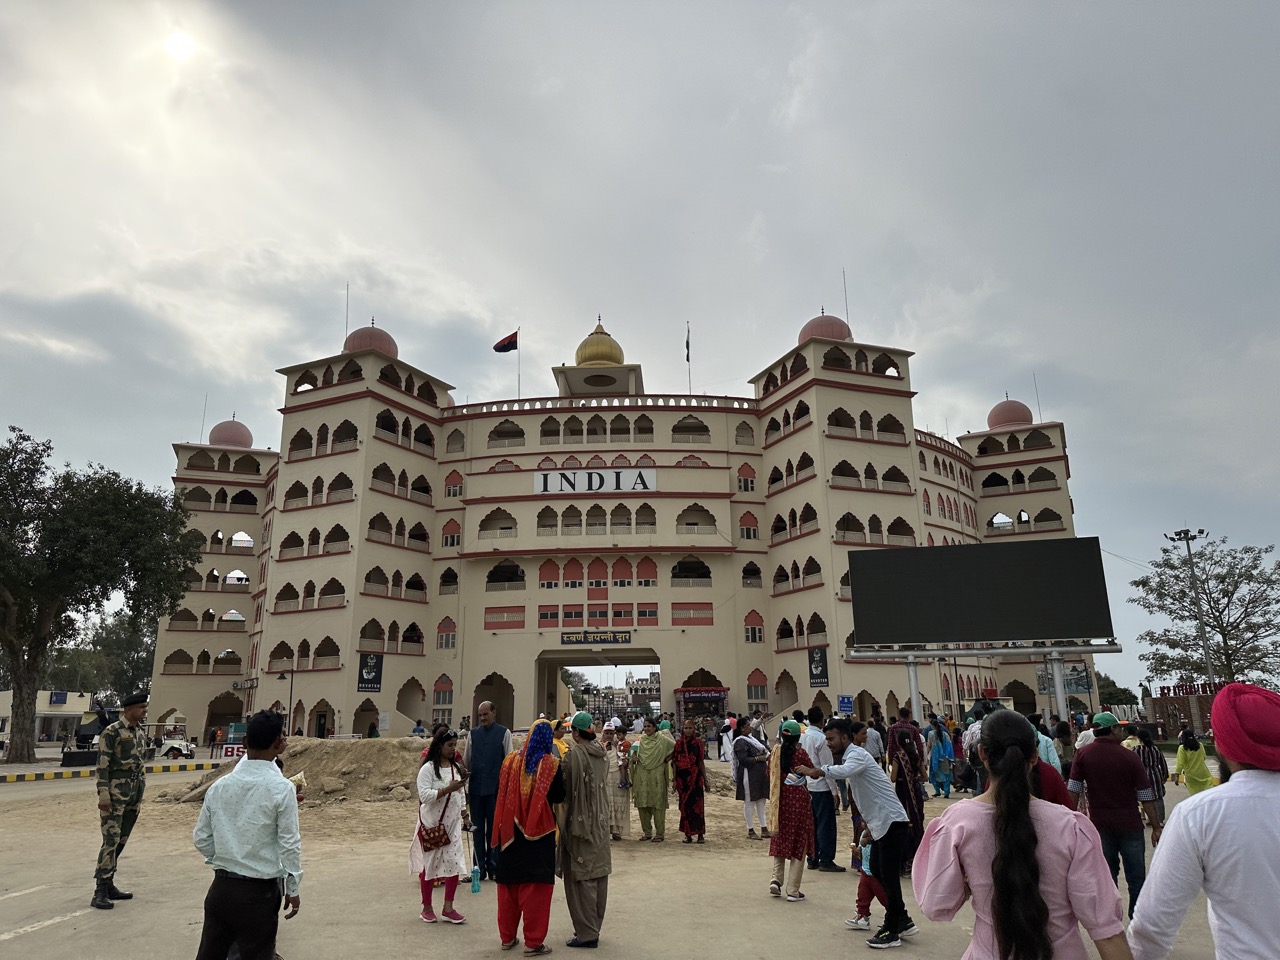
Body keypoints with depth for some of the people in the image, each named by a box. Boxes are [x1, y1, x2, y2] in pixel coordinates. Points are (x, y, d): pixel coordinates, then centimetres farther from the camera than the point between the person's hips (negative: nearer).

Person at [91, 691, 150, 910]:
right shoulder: (111, 732, -10)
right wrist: (103, 793, -19)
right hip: (115, 792, -7)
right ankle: (100, 892, -5)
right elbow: (102, 764, -13)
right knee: (111, 840, -9)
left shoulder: (141, 733, 13)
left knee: (121, 841, 11)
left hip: (135, 793, 7)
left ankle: (109, 885, 20)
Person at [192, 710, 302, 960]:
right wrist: (293, 888, -1)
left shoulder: (219, 786, -2)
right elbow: (289, 844, -13)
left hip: (221, 887, 5)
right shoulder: (281, 788, -16)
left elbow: (201, 838, 5)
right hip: (259, 892, -5)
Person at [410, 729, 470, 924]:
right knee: (430, 864, 6)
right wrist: (448, 789, -27)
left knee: (454, 863, 1)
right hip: (431, 824, -5)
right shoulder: (428, 768, -12)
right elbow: (424, 795, -21)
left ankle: (448, 908, 12)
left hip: (452, 823, 5)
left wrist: (465, 816, 12)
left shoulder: (457, 767, 7)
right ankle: (427, 907, 22)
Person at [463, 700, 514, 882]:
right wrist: (461, 761, -10)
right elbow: (467, 762, 11)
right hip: (476, 787, 3)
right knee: (478, 830, 10)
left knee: (494, 829, 6)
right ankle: (479, 869, 18)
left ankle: (493, 868, 16)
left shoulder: (504, 733, 0)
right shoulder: (472, 734, 8)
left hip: (495, 788, -3)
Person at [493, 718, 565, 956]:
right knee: (535, 887, 5)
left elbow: (501, 792, 6)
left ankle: (508, 937, 26)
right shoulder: (550, 764, -11)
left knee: (509, 885, 16)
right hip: (539, 832, -3)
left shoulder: (511, 761, -2)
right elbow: (559, 797, -5)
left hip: (510, 832, 3)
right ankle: (533, 942, 8)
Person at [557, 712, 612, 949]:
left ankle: (586, 932, 8)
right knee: (598, 874, 14)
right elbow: (604, 785, 9)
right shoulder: (602, 753, 2)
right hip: (600, 822, 7)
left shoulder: (575, 754, -19)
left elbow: (565, 789, -15)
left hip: (579, 823, -7)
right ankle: (594, 927, 26)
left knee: (581, 877, 3)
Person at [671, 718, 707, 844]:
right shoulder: (679, 743, 3)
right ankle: (688, 834, 12)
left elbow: (701, 762, 8)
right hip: (682, 778, 0)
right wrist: (674, 780, -4)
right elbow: (674, 762, 2)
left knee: (698, 805, -1)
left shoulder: (698, 742, 4)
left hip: (696, 777, 0)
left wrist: (705, 780, 8)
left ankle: (700, 834, 7)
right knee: (685, 806, 4)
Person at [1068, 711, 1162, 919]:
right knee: (1136, 878, 10)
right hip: (1129, 824, -1)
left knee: (1107, 878, 11)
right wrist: (1156, 826, -1)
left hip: (1100, 824, 1)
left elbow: (1073, 790, -5)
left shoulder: (1083, 754, -4)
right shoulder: (1129, 757, -7)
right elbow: (1146, 796, -7)